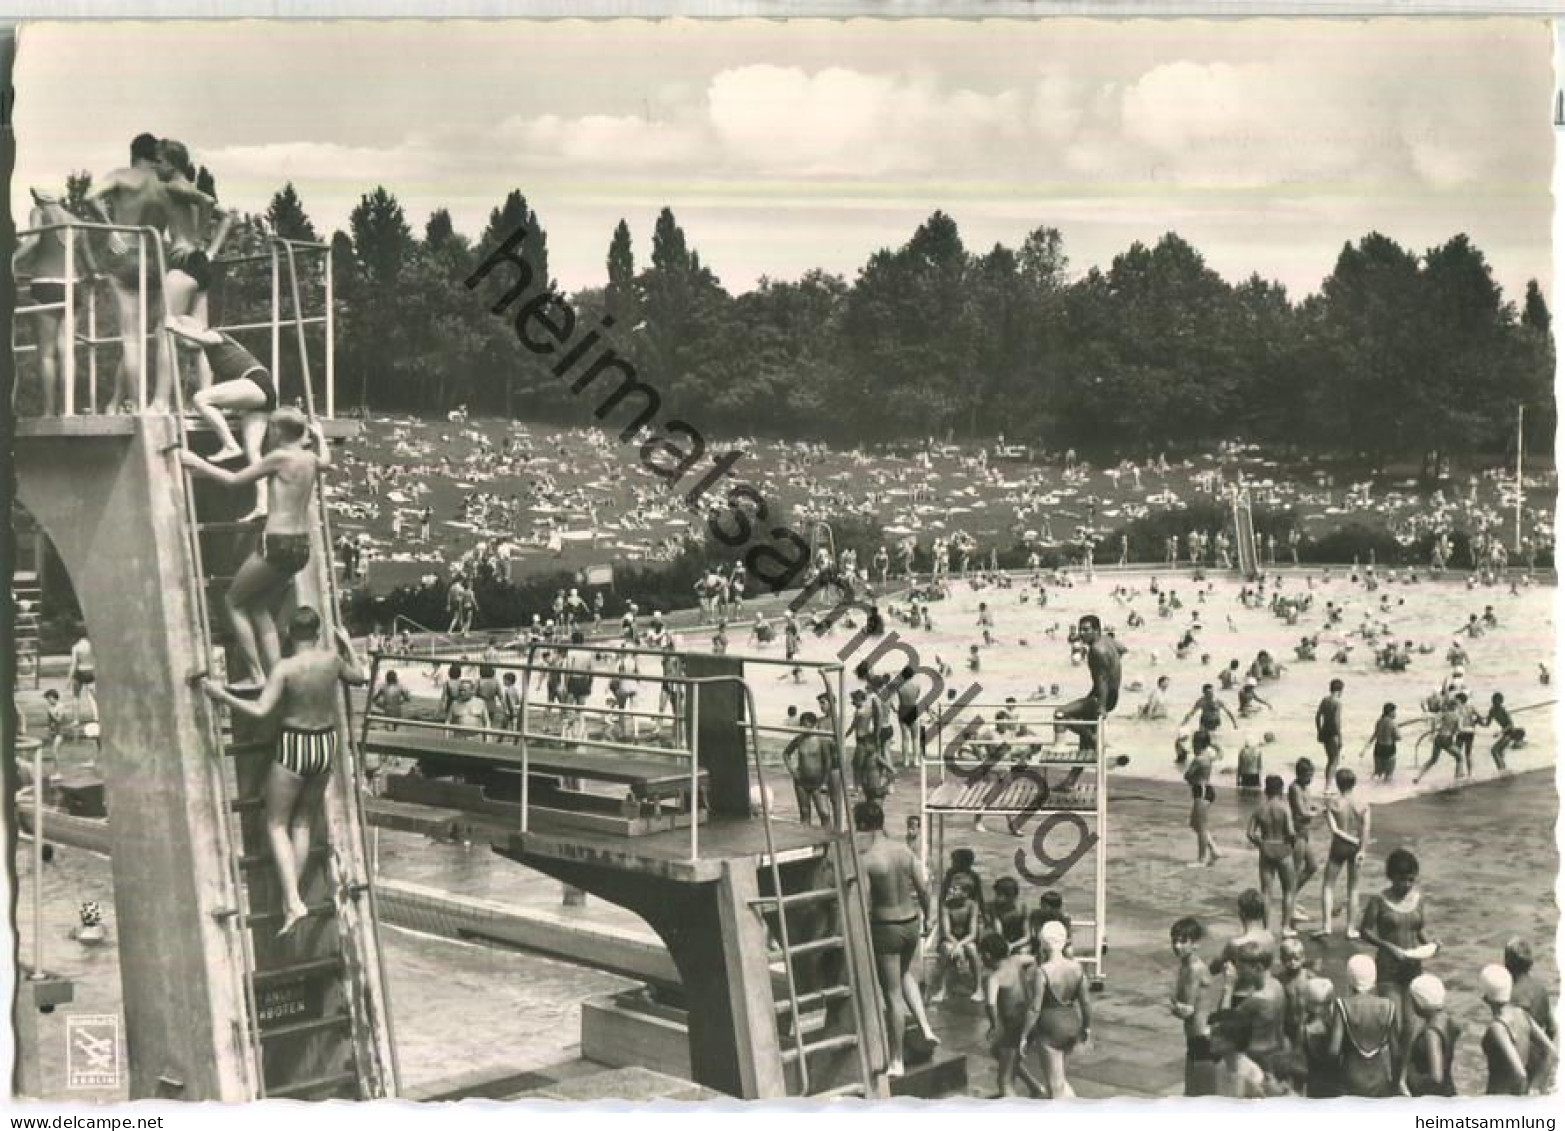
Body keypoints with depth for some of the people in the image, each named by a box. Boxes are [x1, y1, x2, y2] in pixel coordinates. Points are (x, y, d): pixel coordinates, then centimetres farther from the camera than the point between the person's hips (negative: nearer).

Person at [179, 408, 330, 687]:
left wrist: (197, 463, 3)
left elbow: (234, 479, -6)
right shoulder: (310, 459, 9)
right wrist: (319, 436, 53)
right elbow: (326, 460, 35)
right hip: (302, 545, 8)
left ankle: (257, 675, 0)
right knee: (260, 609, 17)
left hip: (278, 543, -8)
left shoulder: (279, 457, -11)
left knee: (233, 601, 8)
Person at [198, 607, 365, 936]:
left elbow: (260, 710, -23)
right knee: (303, 823, 17)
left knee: (277, 825, 5)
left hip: (293, 748, -5)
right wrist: (348, 646, 30)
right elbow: (358, 678, 17)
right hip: (326, 747, 5)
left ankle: (293, 901, -9)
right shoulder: (332, 659, -4)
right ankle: (291, 896, 19)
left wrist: (222, 696, -18)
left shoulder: (285, 668, -16)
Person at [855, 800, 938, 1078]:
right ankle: (925, 1027, 21)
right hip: (911, 923, 6)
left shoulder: (864, 860, -18)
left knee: (892, 995, 4)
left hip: (885, 929, -6)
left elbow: (864, 906, -19)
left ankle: (897, 1062, 14)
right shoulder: (905, 851, -2)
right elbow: (924, 889, 3)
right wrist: (926, 918, 20)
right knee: (905, 974, 33)